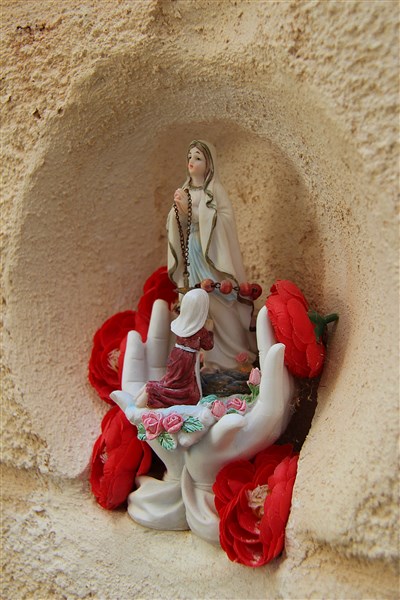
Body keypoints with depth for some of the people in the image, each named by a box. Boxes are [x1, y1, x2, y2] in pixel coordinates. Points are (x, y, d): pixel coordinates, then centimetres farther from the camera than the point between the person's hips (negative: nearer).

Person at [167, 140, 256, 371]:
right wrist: (179, 210, -10)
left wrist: (192, 208, -19)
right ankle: (210, 358, 11)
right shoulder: (184, 191, 13)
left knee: (221, 304, -6)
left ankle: (235, 358, 3)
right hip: (191, 254, 5)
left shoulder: (215, 189, -4)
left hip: (212, 254, -5)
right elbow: (179, 226, 11)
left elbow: (225, 219, -16)